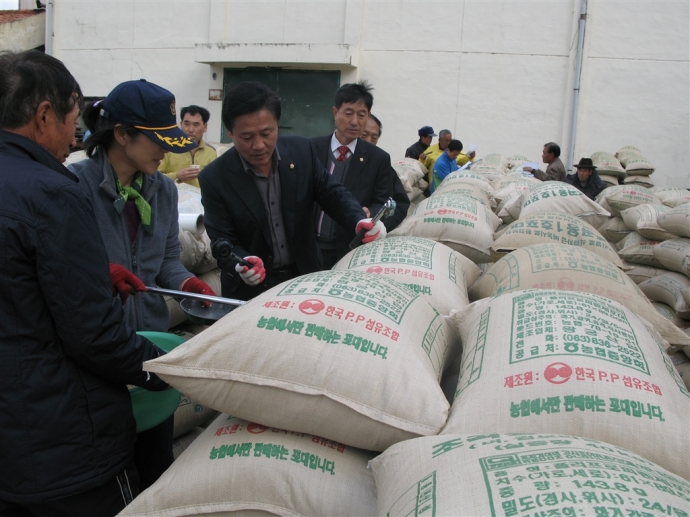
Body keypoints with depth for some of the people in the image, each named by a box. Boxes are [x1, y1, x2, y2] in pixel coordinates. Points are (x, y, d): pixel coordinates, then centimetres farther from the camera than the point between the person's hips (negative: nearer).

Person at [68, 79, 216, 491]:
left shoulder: (164, 189, 6)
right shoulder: (74, 183, -15)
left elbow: (168, 257, 8)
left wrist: (186, 282, -11)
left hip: (153, 334, 5)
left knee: (157, 457, 18)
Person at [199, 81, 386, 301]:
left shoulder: (302, 151, -9)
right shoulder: (214, 178, -14)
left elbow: (331, 193, -4)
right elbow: (222, 240, -13)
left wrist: (359, 220, -24)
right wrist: (240, 264, -35)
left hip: (305, 277, 3)